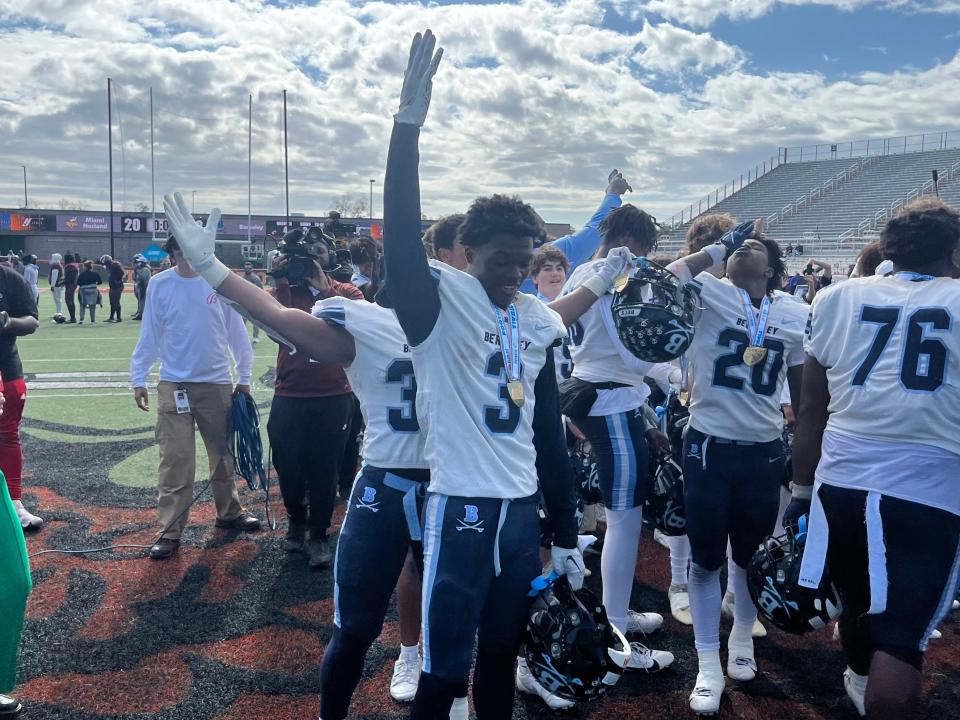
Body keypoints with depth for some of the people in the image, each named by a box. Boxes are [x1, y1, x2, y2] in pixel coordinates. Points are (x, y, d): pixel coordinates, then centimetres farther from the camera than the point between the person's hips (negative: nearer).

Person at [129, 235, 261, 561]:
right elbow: (149, 334, 1)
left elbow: (235, 330, 2)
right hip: (174, 385, -1)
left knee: (223, 453, 15)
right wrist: (138, 378, -1)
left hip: (217, 383, 1)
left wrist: (244, 376, 5)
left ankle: (229, 512, 33)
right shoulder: (160, 284, -3)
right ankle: (170, 530, 6)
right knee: (175, 458, -2)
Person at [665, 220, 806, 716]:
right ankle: (708, 665, 18)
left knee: (752, 556, 16)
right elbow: (669, 276, -25)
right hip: (709, 447, -2)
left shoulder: (796, 315, 3)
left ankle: (741, 638, 41)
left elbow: (802, 385, 12)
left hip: (764, 451, 3)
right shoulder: (711, 294, -5)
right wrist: (721, 245, -12)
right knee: (706, 559, 5)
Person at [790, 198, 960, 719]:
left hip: (841, 481, 4)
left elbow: (811, 409, 7)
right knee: (899, 646, 1)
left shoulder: (838, 299, 5)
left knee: (857, 601, 27)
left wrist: (801, 490, 14)